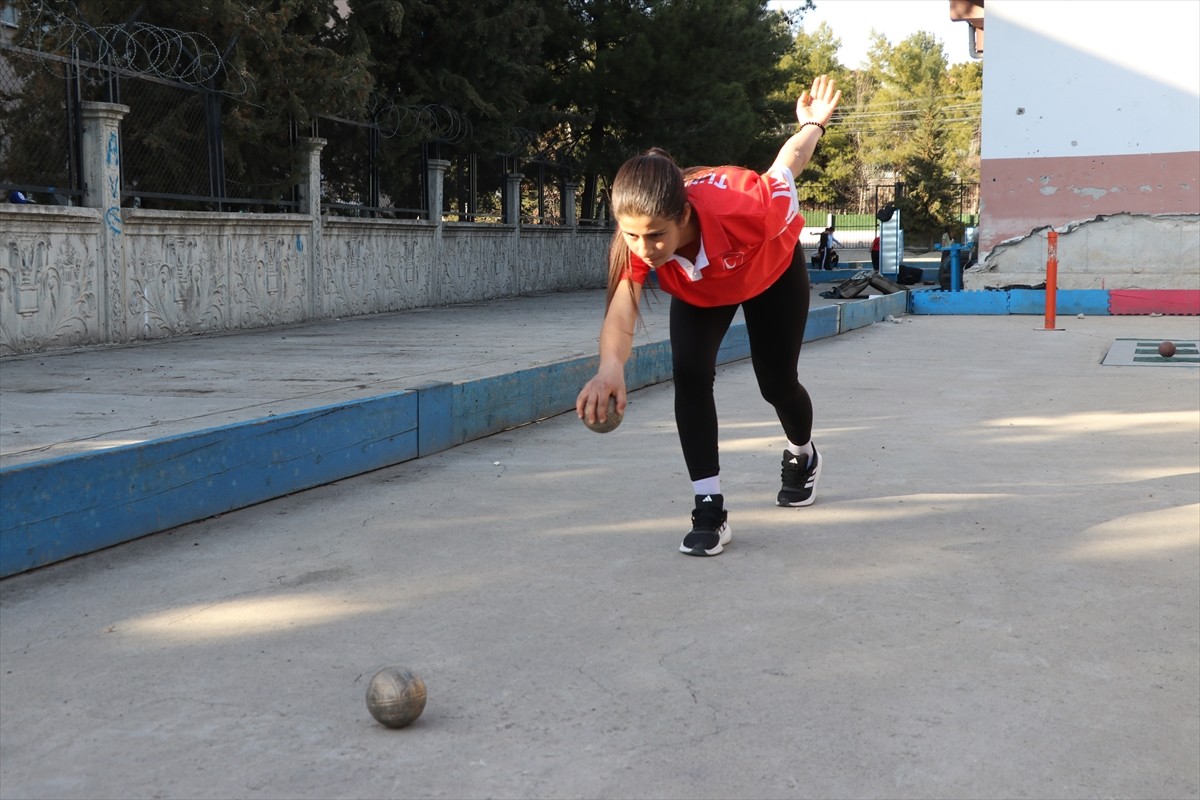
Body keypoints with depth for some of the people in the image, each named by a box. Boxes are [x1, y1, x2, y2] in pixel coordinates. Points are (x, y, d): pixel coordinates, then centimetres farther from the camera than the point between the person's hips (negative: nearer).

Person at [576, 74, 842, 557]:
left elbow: (786, 167, -26)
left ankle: (802, 457, 47)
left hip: (772, 273, -1)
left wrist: (813, 123, -5)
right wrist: (611, 366, -75)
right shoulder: (635, 246, -40)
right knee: (689, 375, -21)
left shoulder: (743, 209, -47)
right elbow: (620, 313, -53)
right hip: (699, 291, 1)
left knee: (777, 384, 10)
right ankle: (709, 509, -12)